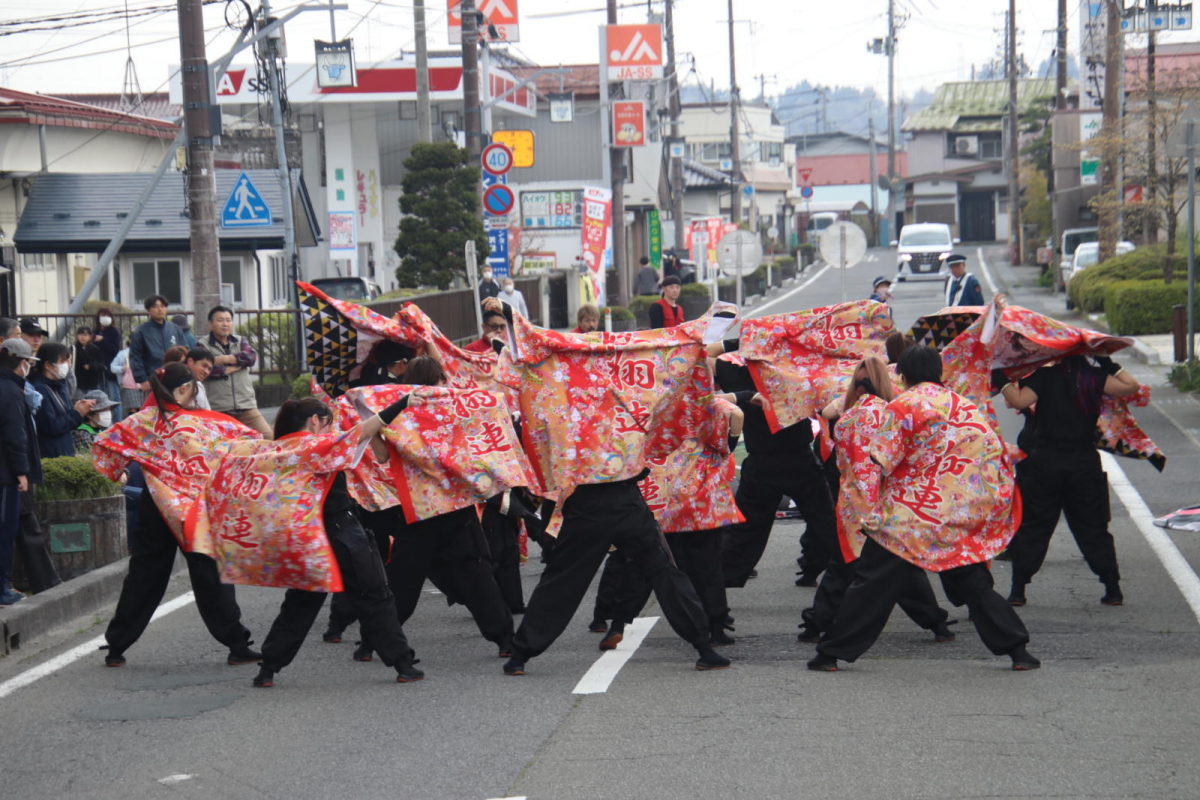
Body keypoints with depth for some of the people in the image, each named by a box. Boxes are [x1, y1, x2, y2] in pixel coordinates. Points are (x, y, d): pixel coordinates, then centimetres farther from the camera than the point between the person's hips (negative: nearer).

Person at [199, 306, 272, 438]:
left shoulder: (241, 342, 18)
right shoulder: (203, 345, 5)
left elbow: (251, 357, -2)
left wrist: (222, 359, -7)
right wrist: (235, 367, -4)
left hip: (246, 407, 3)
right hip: (218, 410, -3)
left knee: (268, 437, -6)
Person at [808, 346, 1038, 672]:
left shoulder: (902, 406, -7)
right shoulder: (966, 407, 9)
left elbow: (881, 461, -11)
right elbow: (995, 453, 9)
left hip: (908, 518, -4)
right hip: (962, 520, 4)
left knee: (873, 585, 0)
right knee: (974, 585, 12)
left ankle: (832, 653, 2)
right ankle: (1017, 650, 6)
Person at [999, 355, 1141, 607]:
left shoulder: (1044, 374, -8)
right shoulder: (1093, 376, -2)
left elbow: (1020, 401, -19)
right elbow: (1130, 387, -2)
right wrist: (1112, 366, 8)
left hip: (1044, 462, -2)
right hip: (1084, 463, 2)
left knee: (1031, 527, 6)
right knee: (1092, 529, 11)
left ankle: (1018, 590, 4)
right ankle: (1113, 588, 10)